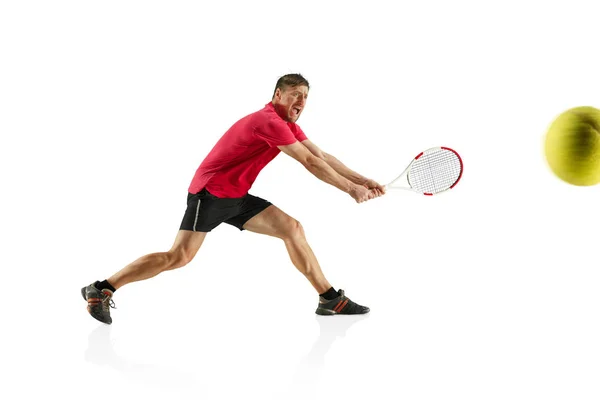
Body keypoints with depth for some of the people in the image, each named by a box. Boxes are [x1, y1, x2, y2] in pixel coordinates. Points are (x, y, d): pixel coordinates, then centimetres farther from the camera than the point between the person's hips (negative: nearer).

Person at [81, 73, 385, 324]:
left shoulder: (288, 125, 11)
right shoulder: (269, 121, -20)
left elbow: (322, 156, 9)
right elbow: (310, 162, -22)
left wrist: (362, 180, 2)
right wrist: (351, 189, -15)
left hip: (236, 197, 10)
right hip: (209, 192, -9)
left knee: (291, 228, 1)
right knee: (179, 256, -15)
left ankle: (330, 299, 5)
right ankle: (101, 290, -6)